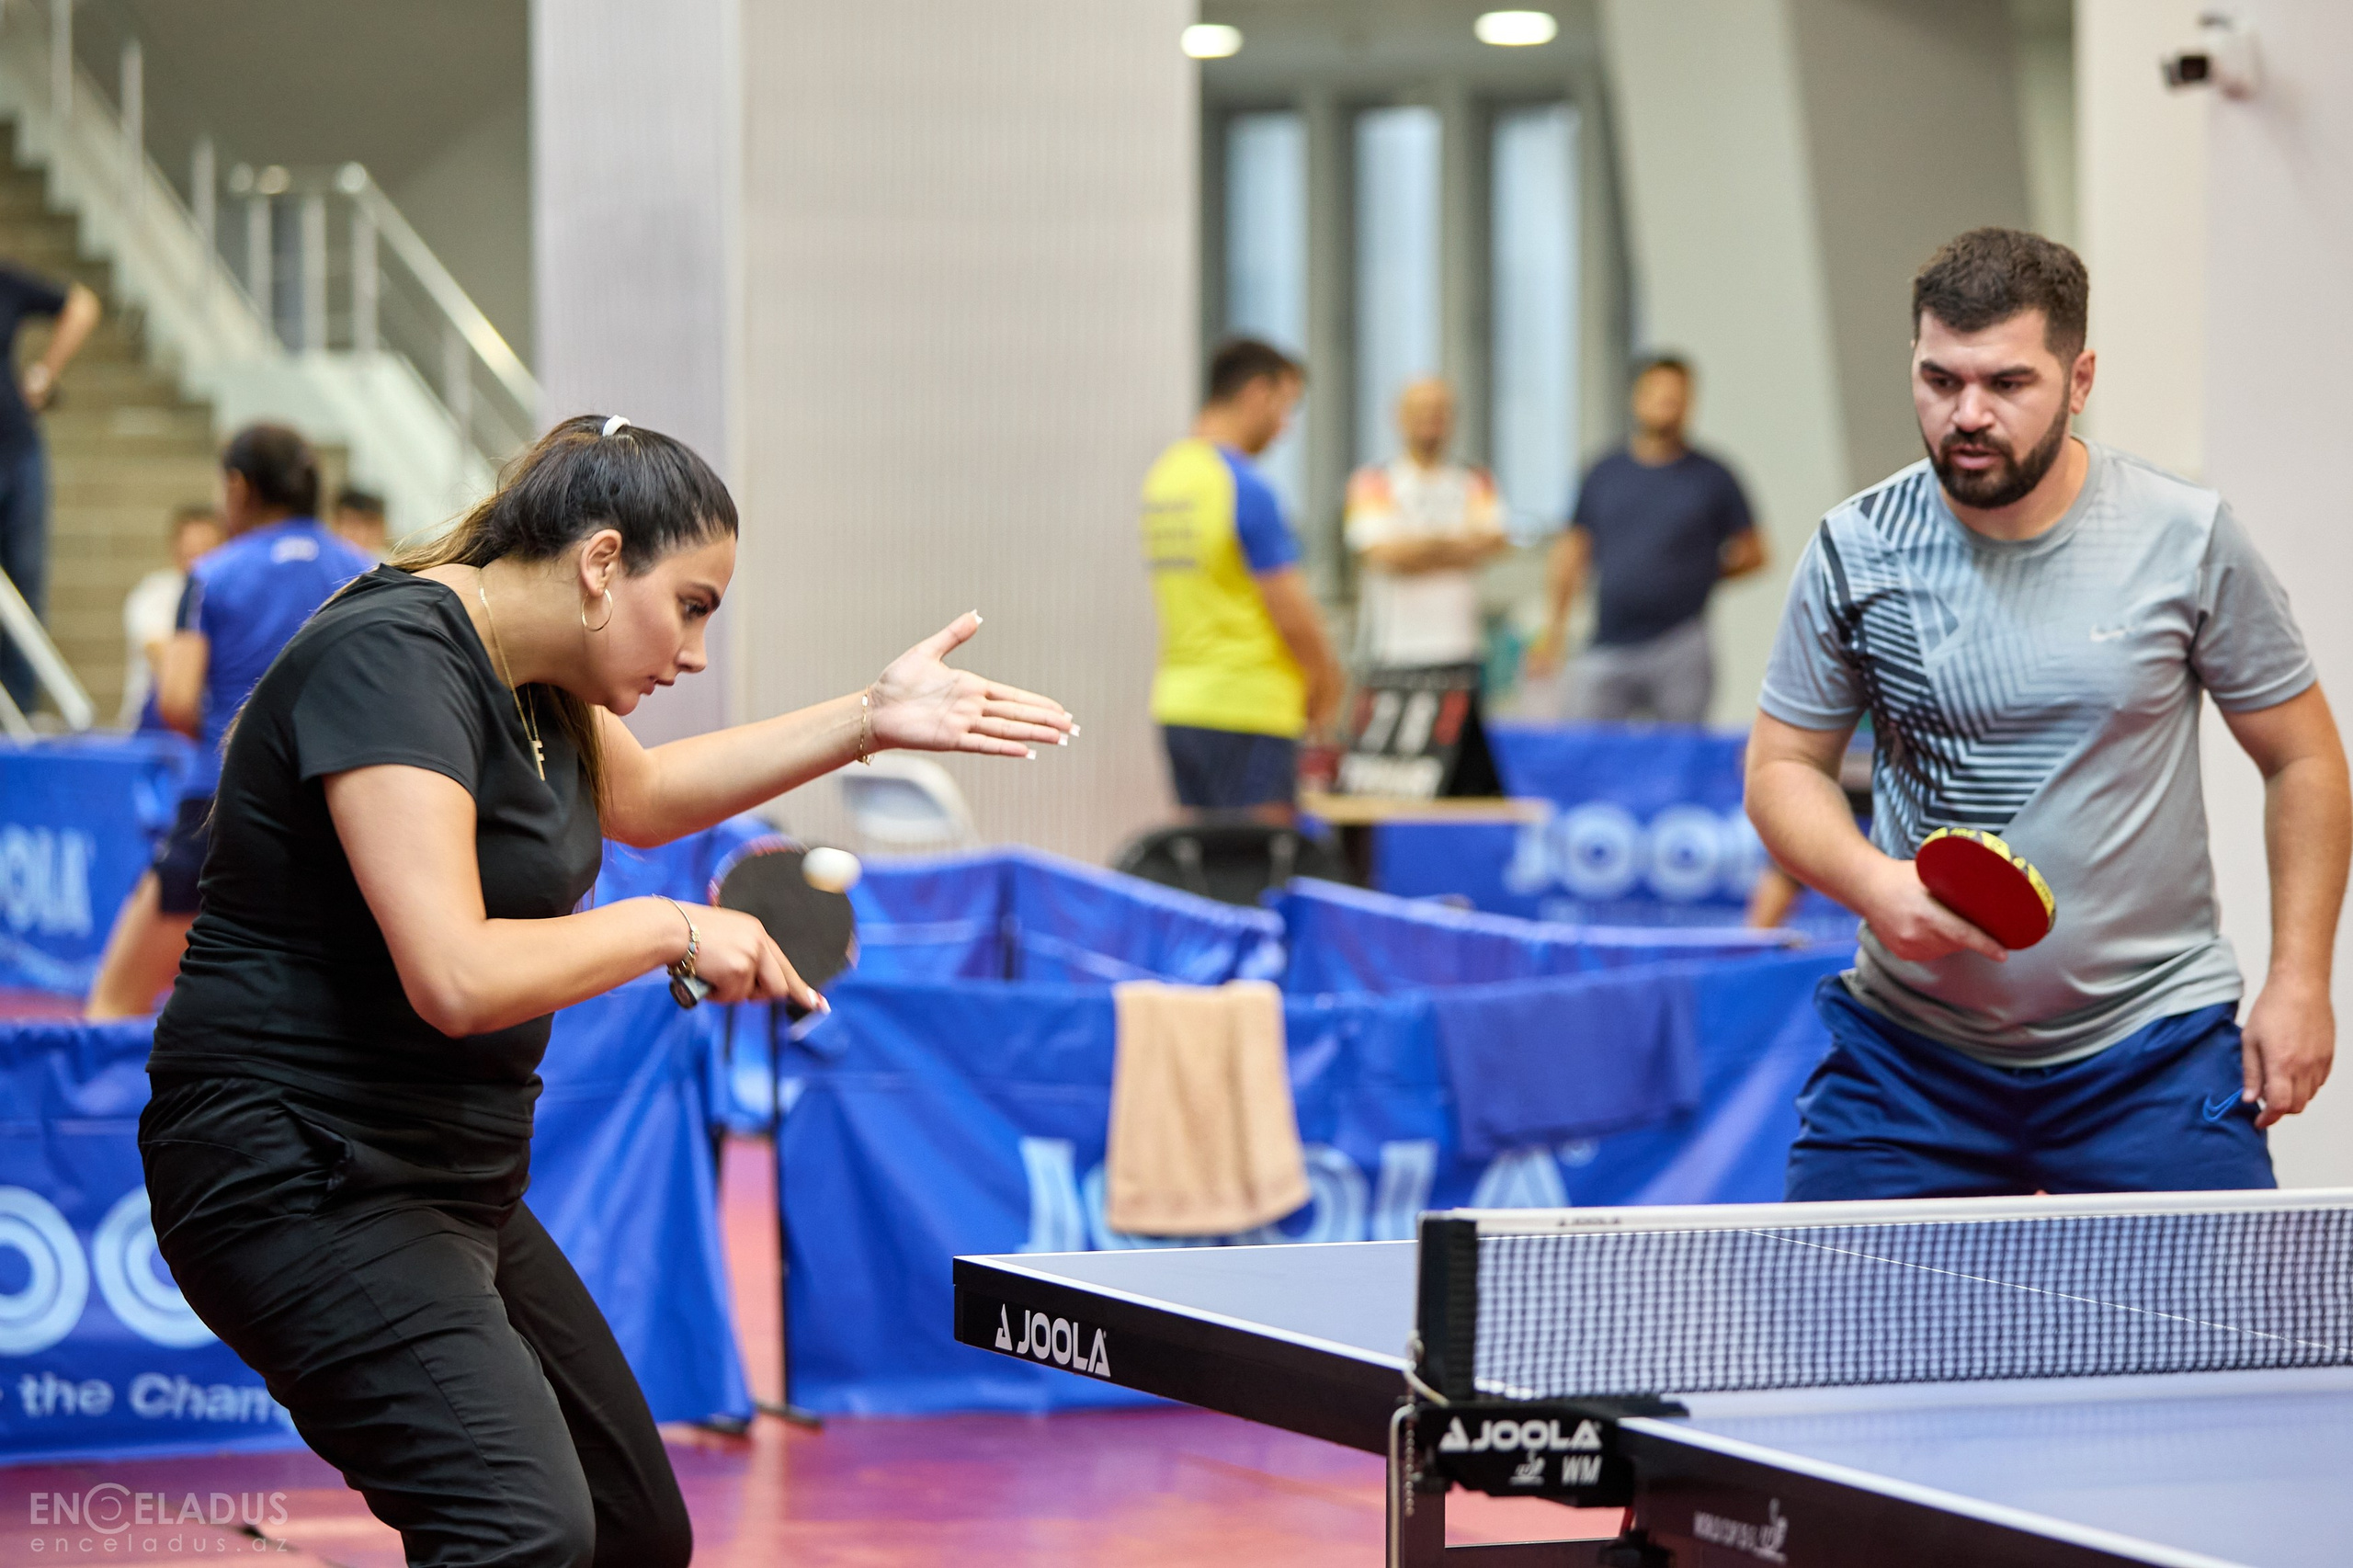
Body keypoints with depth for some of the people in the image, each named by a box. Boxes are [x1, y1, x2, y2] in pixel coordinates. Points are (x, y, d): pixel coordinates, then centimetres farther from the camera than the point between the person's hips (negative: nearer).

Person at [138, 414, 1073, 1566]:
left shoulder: (526, 676, 9)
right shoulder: (394, 661, -20)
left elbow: (639, 797, 33)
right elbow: (454, 978, -30)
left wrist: (870, 721, 23)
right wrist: (672, 930, -15)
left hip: (453, 1184, 11)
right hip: (303, 1178, -11)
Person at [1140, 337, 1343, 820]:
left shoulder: (1162, 476, 12)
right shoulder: (1246, 487, -14)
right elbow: (1290, 612, -16)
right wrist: (1326, 682, 2)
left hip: (1176, 704, 8)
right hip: (1248, 708, -8)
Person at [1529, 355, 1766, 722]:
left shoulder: (1712, 477, 5)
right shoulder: (1604, 475, 11)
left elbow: (1752, 552, 11)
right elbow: (1571, 553, 13)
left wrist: (1699, 577, 2)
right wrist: (1553, 626, 8)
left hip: (1680, 650, -2)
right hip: (1608, 648, 2)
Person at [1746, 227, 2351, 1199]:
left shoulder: (2189, 538, -5)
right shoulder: (1854, 552, -2)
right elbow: (1782, 767, 6)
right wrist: (1873, 884, -14)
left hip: (2153, 1046, -1)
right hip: (1908, 1041, 1)